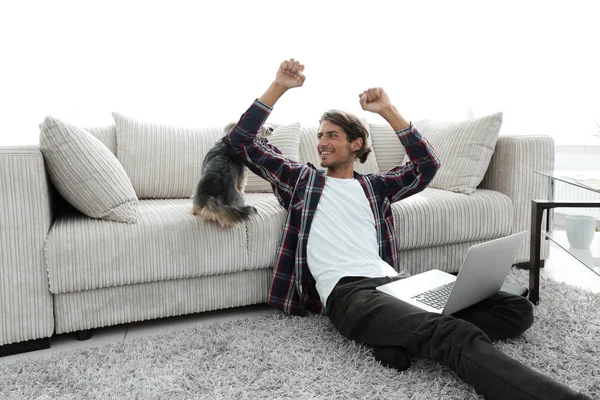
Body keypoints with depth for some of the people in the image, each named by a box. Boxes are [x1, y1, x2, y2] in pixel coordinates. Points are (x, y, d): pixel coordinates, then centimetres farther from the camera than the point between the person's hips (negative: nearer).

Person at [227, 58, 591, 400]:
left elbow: (427, 166, 15)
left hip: (394, 281, 5)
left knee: (517, 308, -13)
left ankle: (404, 340, -27)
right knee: (458, 335, -33)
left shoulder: (374, 186, 26)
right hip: (347, 291, -5)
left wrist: (387, 110, 11)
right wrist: (279, 86, 8)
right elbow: (243, 141, 16)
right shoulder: (302, 180, 19)